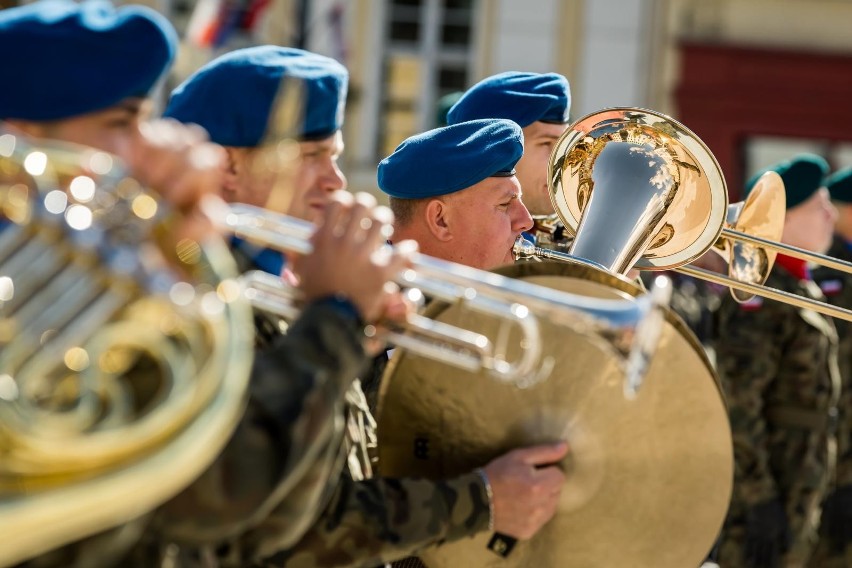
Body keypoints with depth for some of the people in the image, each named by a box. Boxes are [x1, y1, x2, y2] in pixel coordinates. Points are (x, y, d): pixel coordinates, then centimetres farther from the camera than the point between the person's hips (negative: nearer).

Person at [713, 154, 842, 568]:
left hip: (799, 492, 9)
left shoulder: (802, 290, 13)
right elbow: (735, 401, -23)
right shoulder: (759, 295, -17)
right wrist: (759, 499, -23)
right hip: (763, 490, -9)